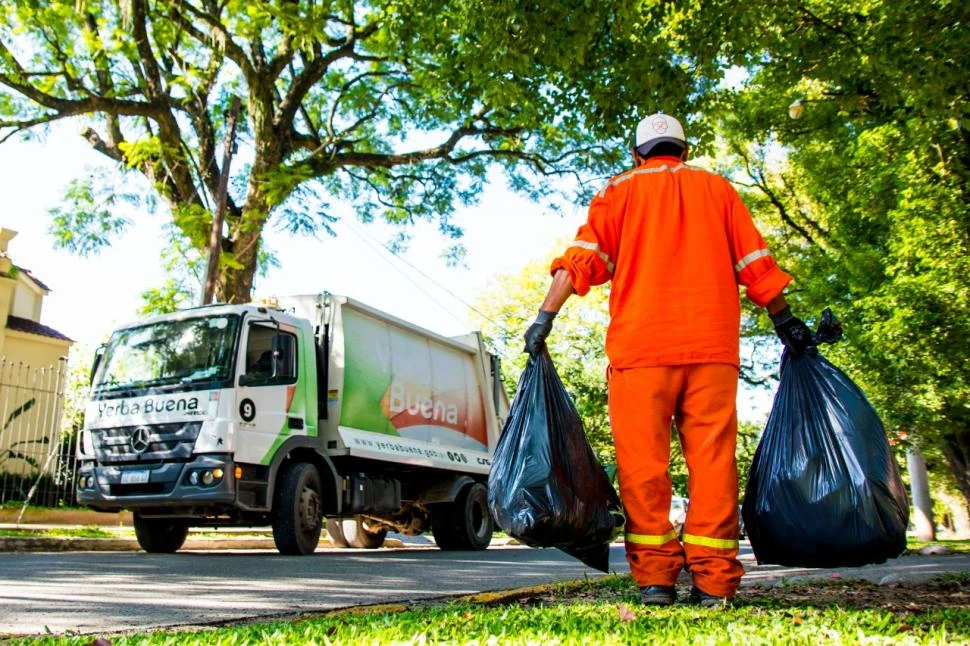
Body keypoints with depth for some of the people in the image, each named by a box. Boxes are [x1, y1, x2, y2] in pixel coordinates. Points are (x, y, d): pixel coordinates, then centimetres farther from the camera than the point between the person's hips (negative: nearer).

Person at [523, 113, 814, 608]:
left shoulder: (621, 190, 14)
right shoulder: (716, 188, 19)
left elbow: (584, 257, 1)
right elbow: (755, 265, 15)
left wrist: (545, 317, -2)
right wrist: (786, 323, 22)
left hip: (640, 345, -1)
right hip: (712, 344, 2)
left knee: (643, 460, 0)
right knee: (713, 458, 2)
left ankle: (654, 576, -2)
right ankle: (713, 580, 0)